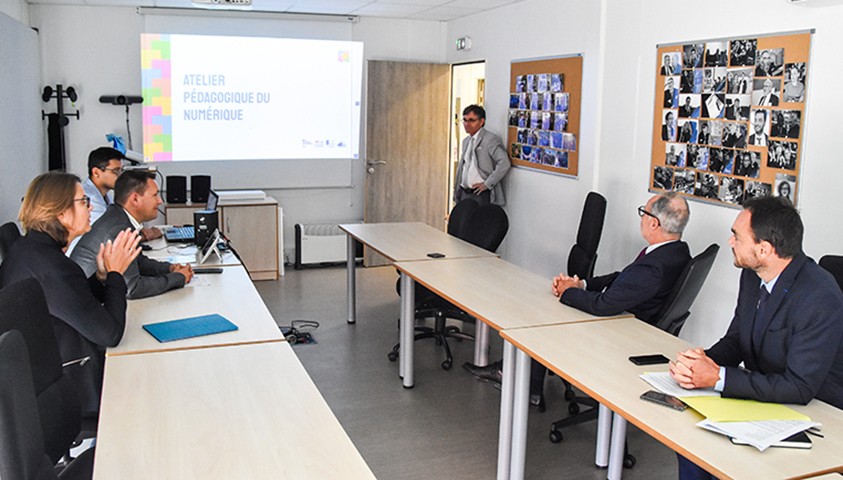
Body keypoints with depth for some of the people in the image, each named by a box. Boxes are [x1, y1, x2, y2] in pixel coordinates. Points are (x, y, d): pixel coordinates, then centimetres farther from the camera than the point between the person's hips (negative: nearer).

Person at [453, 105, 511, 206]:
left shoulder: (491, 139, -9)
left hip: (480, 195, -7)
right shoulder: (466, 141, 17)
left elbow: (505, 163, -20)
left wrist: (487, 184, -16)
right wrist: (457, 190, 15)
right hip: (464, 193, 7)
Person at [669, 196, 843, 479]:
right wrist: (702, 362, -16)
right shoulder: (753, 276, -1)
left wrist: (718, 377, -29)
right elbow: (734, 340, 7)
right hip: (764, 396, 7)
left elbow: (799, 388, -26)